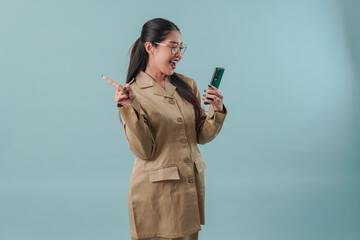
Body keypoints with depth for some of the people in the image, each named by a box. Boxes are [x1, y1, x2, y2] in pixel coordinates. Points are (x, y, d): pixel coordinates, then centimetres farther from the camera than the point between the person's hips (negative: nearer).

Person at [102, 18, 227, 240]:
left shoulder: (188, 85, 5)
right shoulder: (133, 92, -9)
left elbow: (201, 136, 7)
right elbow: (144, 151, -16)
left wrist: (217, 111, -10)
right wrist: (129, 109, -27)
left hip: (192, 186, 5)